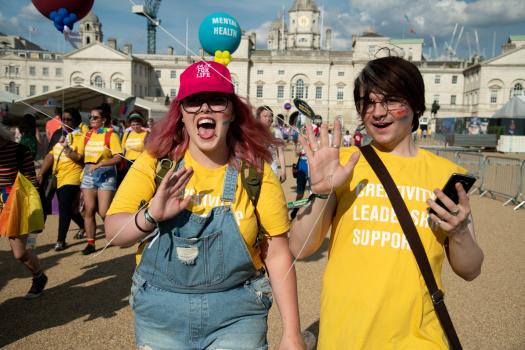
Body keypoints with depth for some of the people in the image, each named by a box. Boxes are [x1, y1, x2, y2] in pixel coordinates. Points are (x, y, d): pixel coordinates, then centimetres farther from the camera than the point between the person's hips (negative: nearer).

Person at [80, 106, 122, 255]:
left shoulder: (110, 134, -7)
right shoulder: (87, 135, 9)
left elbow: (118, 157, -16)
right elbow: (81, 156, 13)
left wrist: (99, 164, -23)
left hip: (106, 174, -5)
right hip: (88, 174, 5)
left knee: (104, 212, -7)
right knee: (89, 210, 2)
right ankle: (90, 243, 11)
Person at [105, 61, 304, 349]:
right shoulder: (156, 162, -7)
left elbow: (277, 254, -6)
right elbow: (113, 232, -7)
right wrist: (150, 216, -28)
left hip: (236, 315, -1)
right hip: (160, 313, 2)